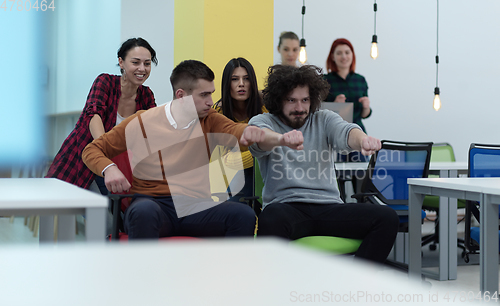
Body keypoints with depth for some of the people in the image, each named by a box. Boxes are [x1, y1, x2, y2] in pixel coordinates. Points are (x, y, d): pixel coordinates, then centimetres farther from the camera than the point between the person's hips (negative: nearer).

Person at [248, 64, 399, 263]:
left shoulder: (324, 120, 17)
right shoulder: (263, 121, 10)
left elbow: (345, 132, -6)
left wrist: (362, 140, -33)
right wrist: (283, 139, -42)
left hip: (328, 207, 3)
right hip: (286, 206, -3)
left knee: (387, 218, -19)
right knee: (271, 219, -39)